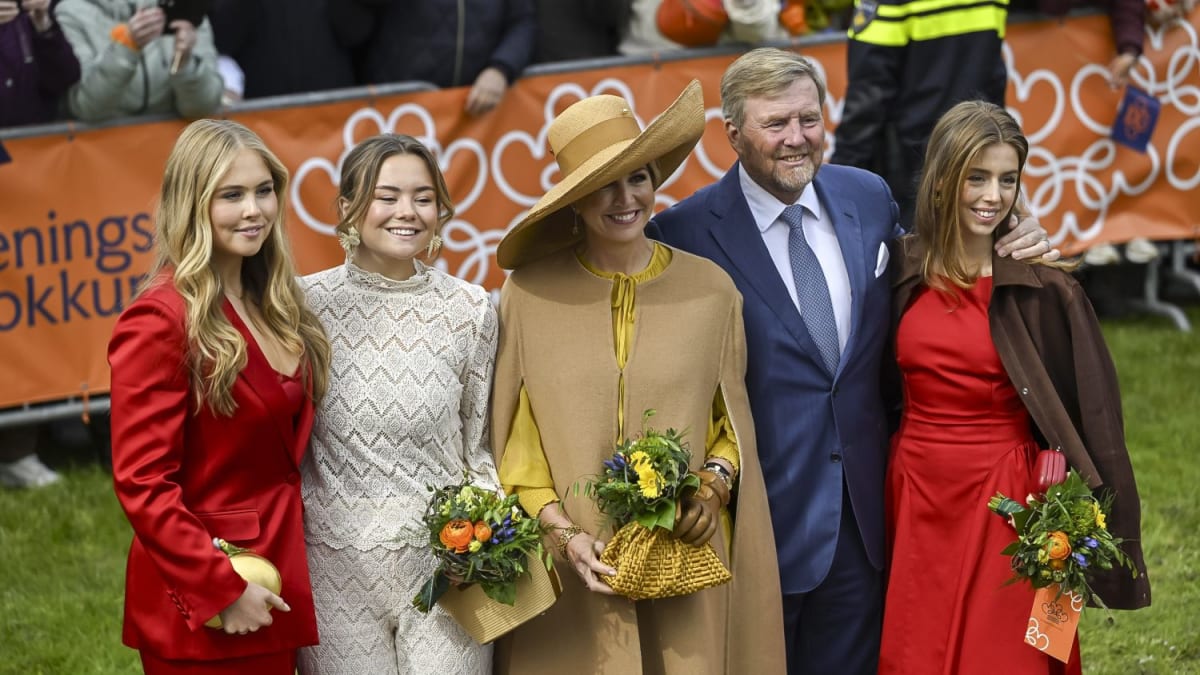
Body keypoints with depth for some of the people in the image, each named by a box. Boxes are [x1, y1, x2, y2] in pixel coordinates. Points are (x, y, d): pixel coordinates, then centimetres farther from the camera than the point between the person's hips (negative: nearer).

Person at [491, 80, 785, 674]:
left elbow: (733, 423, 11)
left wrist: (713, 487, -7)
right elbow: (513, 442, 1)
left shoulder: (711, 291, 2)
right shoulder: (528, 296, -2)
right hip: (566, 574, -1)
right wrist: (563, 535, -9)